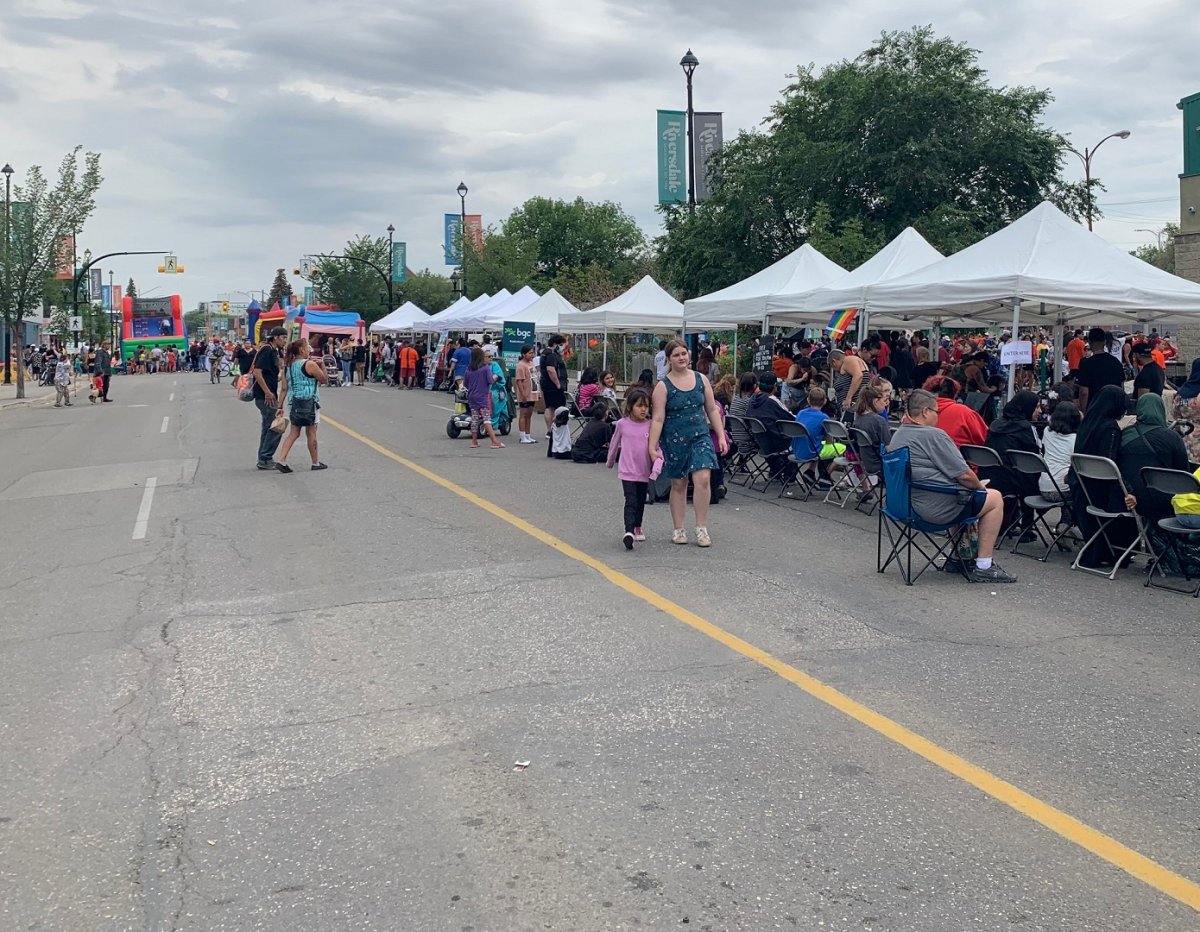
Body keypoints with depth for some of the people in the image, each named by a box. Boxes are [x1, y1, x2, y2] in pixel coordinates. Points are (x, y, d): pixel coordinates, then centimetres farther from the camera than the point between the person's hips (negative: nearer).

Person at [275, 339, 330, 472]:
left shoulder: (288, 365, 7)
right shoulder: (310, 364, -13)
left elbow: (285, 388, 9)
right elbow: (325, 380, -6)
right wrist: (322, 365, 3)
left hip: (294, 401, 6)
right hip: (309, 401, -6)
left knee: (293, 433, 9)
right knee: (311, 433, 5)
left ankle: (281, 460, -3)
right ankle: (316, 463, 17)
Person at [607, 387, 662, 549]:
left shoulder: (651, 425, -5)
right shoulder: (622, 424, -5)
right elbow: (614, 443, 12)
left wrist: (656, 468, -22)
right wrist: (610, 461, 25)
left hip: (644, 472, 2)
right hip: (627, 471, -2)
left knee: (641, 501, 18)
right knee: (631, 502, -14)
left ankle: (637, 527, 38)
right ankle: (629, 532, -22)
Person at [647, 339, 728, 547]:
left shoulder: (701, 379, 4)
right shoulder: (663, 386, -6)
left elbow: (712, 410, 10)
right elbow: (658, 419, -9)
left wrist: (721, 436, 5)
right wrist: (652, 446, -16)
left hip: (700, 436, 2)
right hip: (675, 441, -2)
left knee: (702, 479, -12)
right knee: (678, 484, 7)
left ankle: (701, 528, -3)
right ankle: (678, 529, 19)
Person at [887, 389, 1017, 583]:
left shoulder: (898, 435, 11)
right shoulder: (934, 435, -17)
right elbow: (964, 475, -17)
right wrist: (979, 487, 6)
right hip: (935, 508, -10)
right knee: (995, 498, 7)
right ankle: (983, 567, 4)